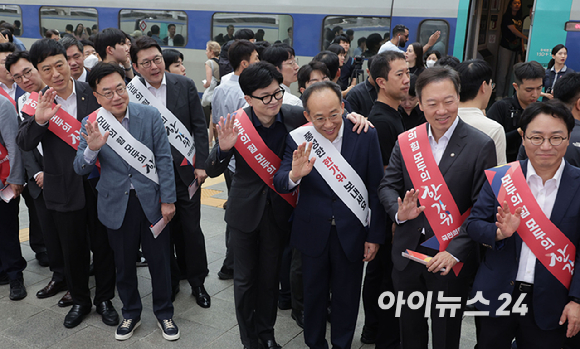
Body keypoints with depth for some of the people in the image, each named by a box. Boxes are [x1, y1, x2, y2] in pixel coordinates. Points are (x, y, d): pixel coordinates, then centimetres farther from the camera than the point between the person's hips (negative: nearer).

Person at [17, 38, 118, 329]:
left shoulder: (93, 92, -6)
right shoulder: (36, 103, -5)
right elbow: (24, 144, -14)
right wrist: (39, 119, -32)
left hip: (99, 183, 0)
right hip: (64, 190, 1)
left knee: (103, 244, 12)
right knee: (73, 249, 15)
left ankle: (104, 299, 32)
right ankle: (80, 300, 36)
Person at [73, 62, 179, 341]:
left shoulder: (150, 115, -8)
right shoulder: (91, 124, -5)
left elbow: (164, 159, -5)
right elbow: (80, 169, -5)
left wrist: (168, 200, -7)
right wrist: (92, 149, -27)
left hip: (151, 200, -1)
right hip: (116, 204, 1)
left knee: (159, 260, 10)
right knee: (123, 263, 16)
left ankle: (164, 313, 32)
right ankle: (130, 313, 38)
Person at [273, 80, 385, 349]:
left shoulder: (365, 136, -12)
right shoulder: (298, 140, -11)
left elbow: (376, 189, -6)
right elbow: (279, 185, -13)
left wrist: (375, 236, -4)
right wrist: (294, 175, -37)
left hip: (351, 233, 0)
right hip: (313, 233, 1)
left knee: (347, 296, 17)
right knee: (313, 293, 18)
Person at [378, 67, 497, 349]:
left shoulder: (481, 146, -11)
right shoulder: (405, 141, 0)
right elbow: (387, 186, 3)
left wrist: (456, 251, -22)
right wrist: (399, 211, -19)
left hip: (450, 260, -3)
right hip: (407, 253, 3)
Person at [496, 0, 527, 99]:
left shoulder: (520, 18, 14)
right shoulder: (506, 16, -5)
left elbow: (520, 32, 16)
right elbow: (514, 30, -14)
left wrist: (522, 47, 6)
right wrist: (527, 38, -18)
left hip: (516, 49, 6)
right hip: (506, 47, -6)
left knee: (510, 73, 5)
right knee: (503, 72, -8)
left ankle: (506, 95, 9)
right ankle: (499, 96, -3)